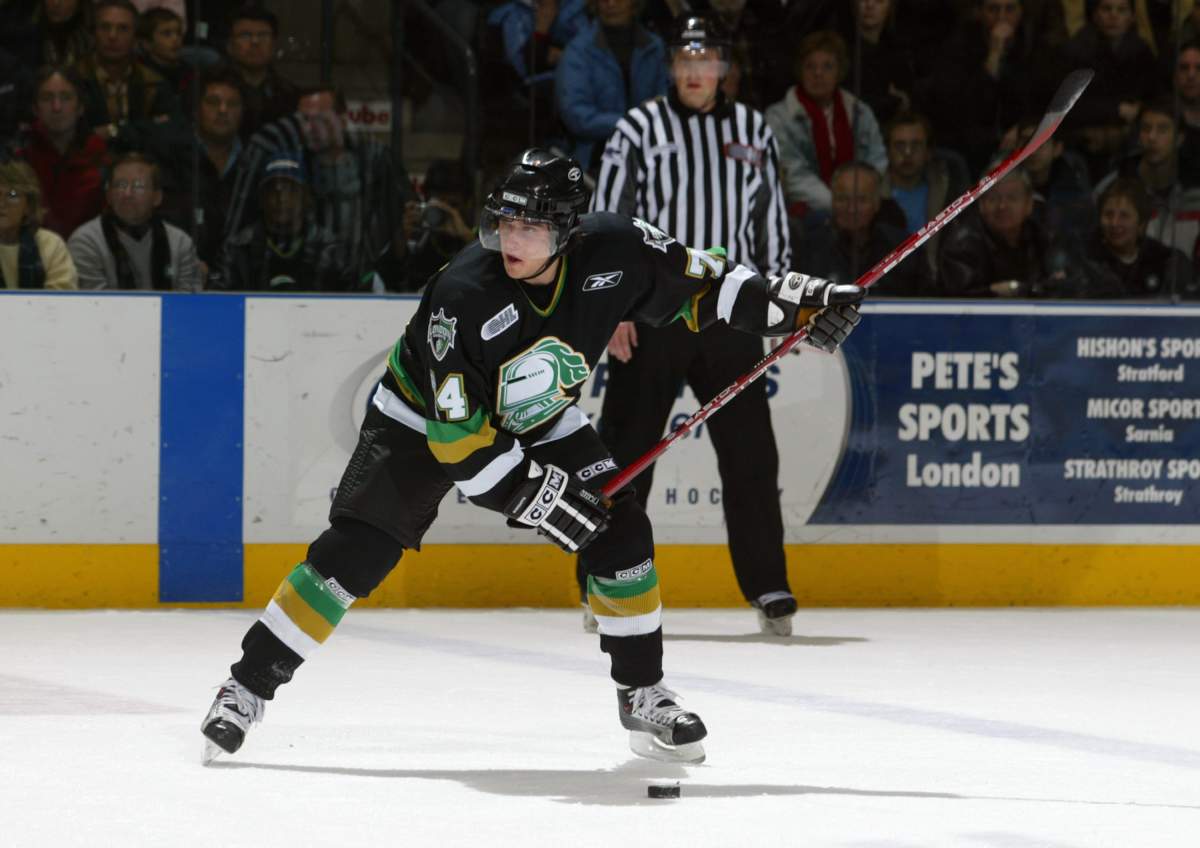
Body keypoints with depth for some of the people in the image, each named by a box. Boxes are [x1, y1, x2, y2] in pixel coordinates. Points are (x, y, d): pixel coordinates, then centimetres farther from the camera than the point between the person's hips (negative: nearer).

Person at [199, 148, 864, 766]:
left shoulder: (612, 253, -24)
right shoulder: (461, 296, -35)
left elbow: (701, 284, -7)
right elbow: (459, 434, -30)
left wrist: (790, 302, -16)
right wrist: (530, 493, -30)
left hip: (543, 425, 4)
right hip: (427, 419, -4)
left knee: (620, 532, -10)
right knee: (354, 552, -14)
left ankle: (642, 696, 4)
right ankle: (248, 685, -7)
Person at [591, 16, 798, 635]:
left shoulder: (754, 131, 10)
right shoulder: (640, 128, 0)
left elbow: (772, 219, 15)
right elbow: (606, 217, -2)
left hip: (730, 316, 2)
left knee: (750, 454, 0)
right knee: (627, 451, 0)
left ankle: (768, 588, 6)